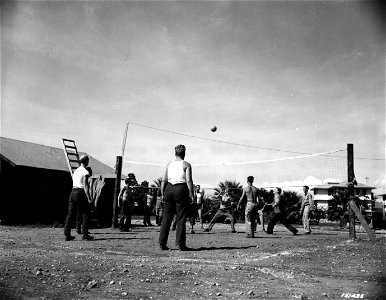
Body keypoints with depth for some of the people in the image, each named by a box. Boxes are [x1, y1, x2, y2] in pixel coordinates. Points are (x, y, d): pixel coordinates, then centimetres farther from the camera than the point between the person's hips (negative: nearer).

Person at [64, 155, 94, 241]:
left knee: (70, 214, 7)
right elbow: (85, 186, -15)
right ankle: (84, 234, 1)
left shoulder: (75, 171, 15)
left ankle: (67, 235, 8)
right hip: (80, 193, -7)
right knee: (86, 214, 3)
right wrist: (89, 198, -15)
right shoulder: (85, 172, -8)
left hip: (73, 192, 7)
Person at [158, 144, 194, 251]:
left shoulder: (169, 164, 12)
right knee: (181, 218, 2)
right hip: (181, 189, -3)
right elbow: (189, 180, -8)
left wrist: (163, 194, 12)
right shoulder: (186, 164, 2)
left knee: (166, 217, 8)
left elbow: (163, 181, 8)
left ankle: (162, 243, 8)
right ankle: (180, 244, 3)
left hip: (169, 188, 4)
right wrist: (191, 194, -6)